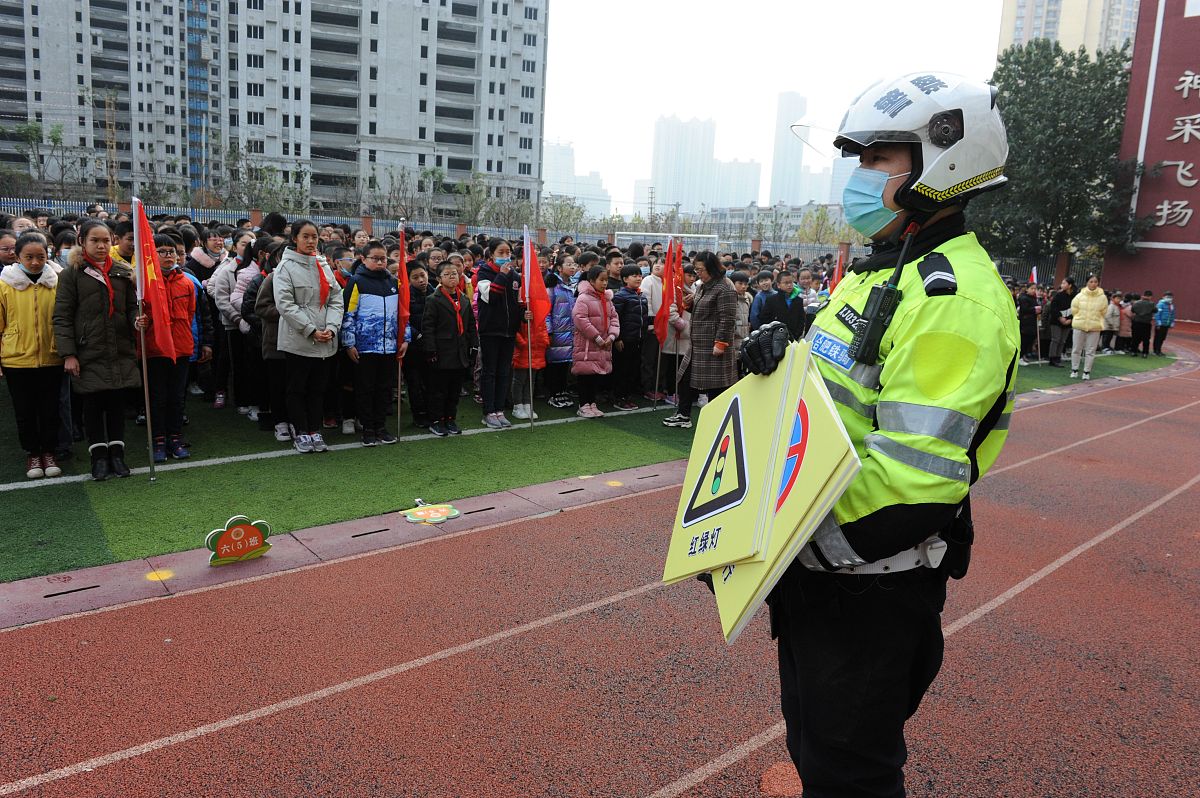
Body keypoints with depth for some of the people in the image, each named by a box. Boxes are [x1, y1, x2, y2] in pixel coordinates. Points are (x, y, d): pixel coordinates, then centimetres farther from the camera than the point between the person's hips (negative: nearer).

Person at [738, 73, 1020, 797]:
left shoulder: (955, 296, -23)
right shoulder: (882, 271, 11)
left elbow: (916, 475, -29)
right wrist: (786, 351, -3)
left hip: (872, 584, -9)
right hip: (818, 565, 9)